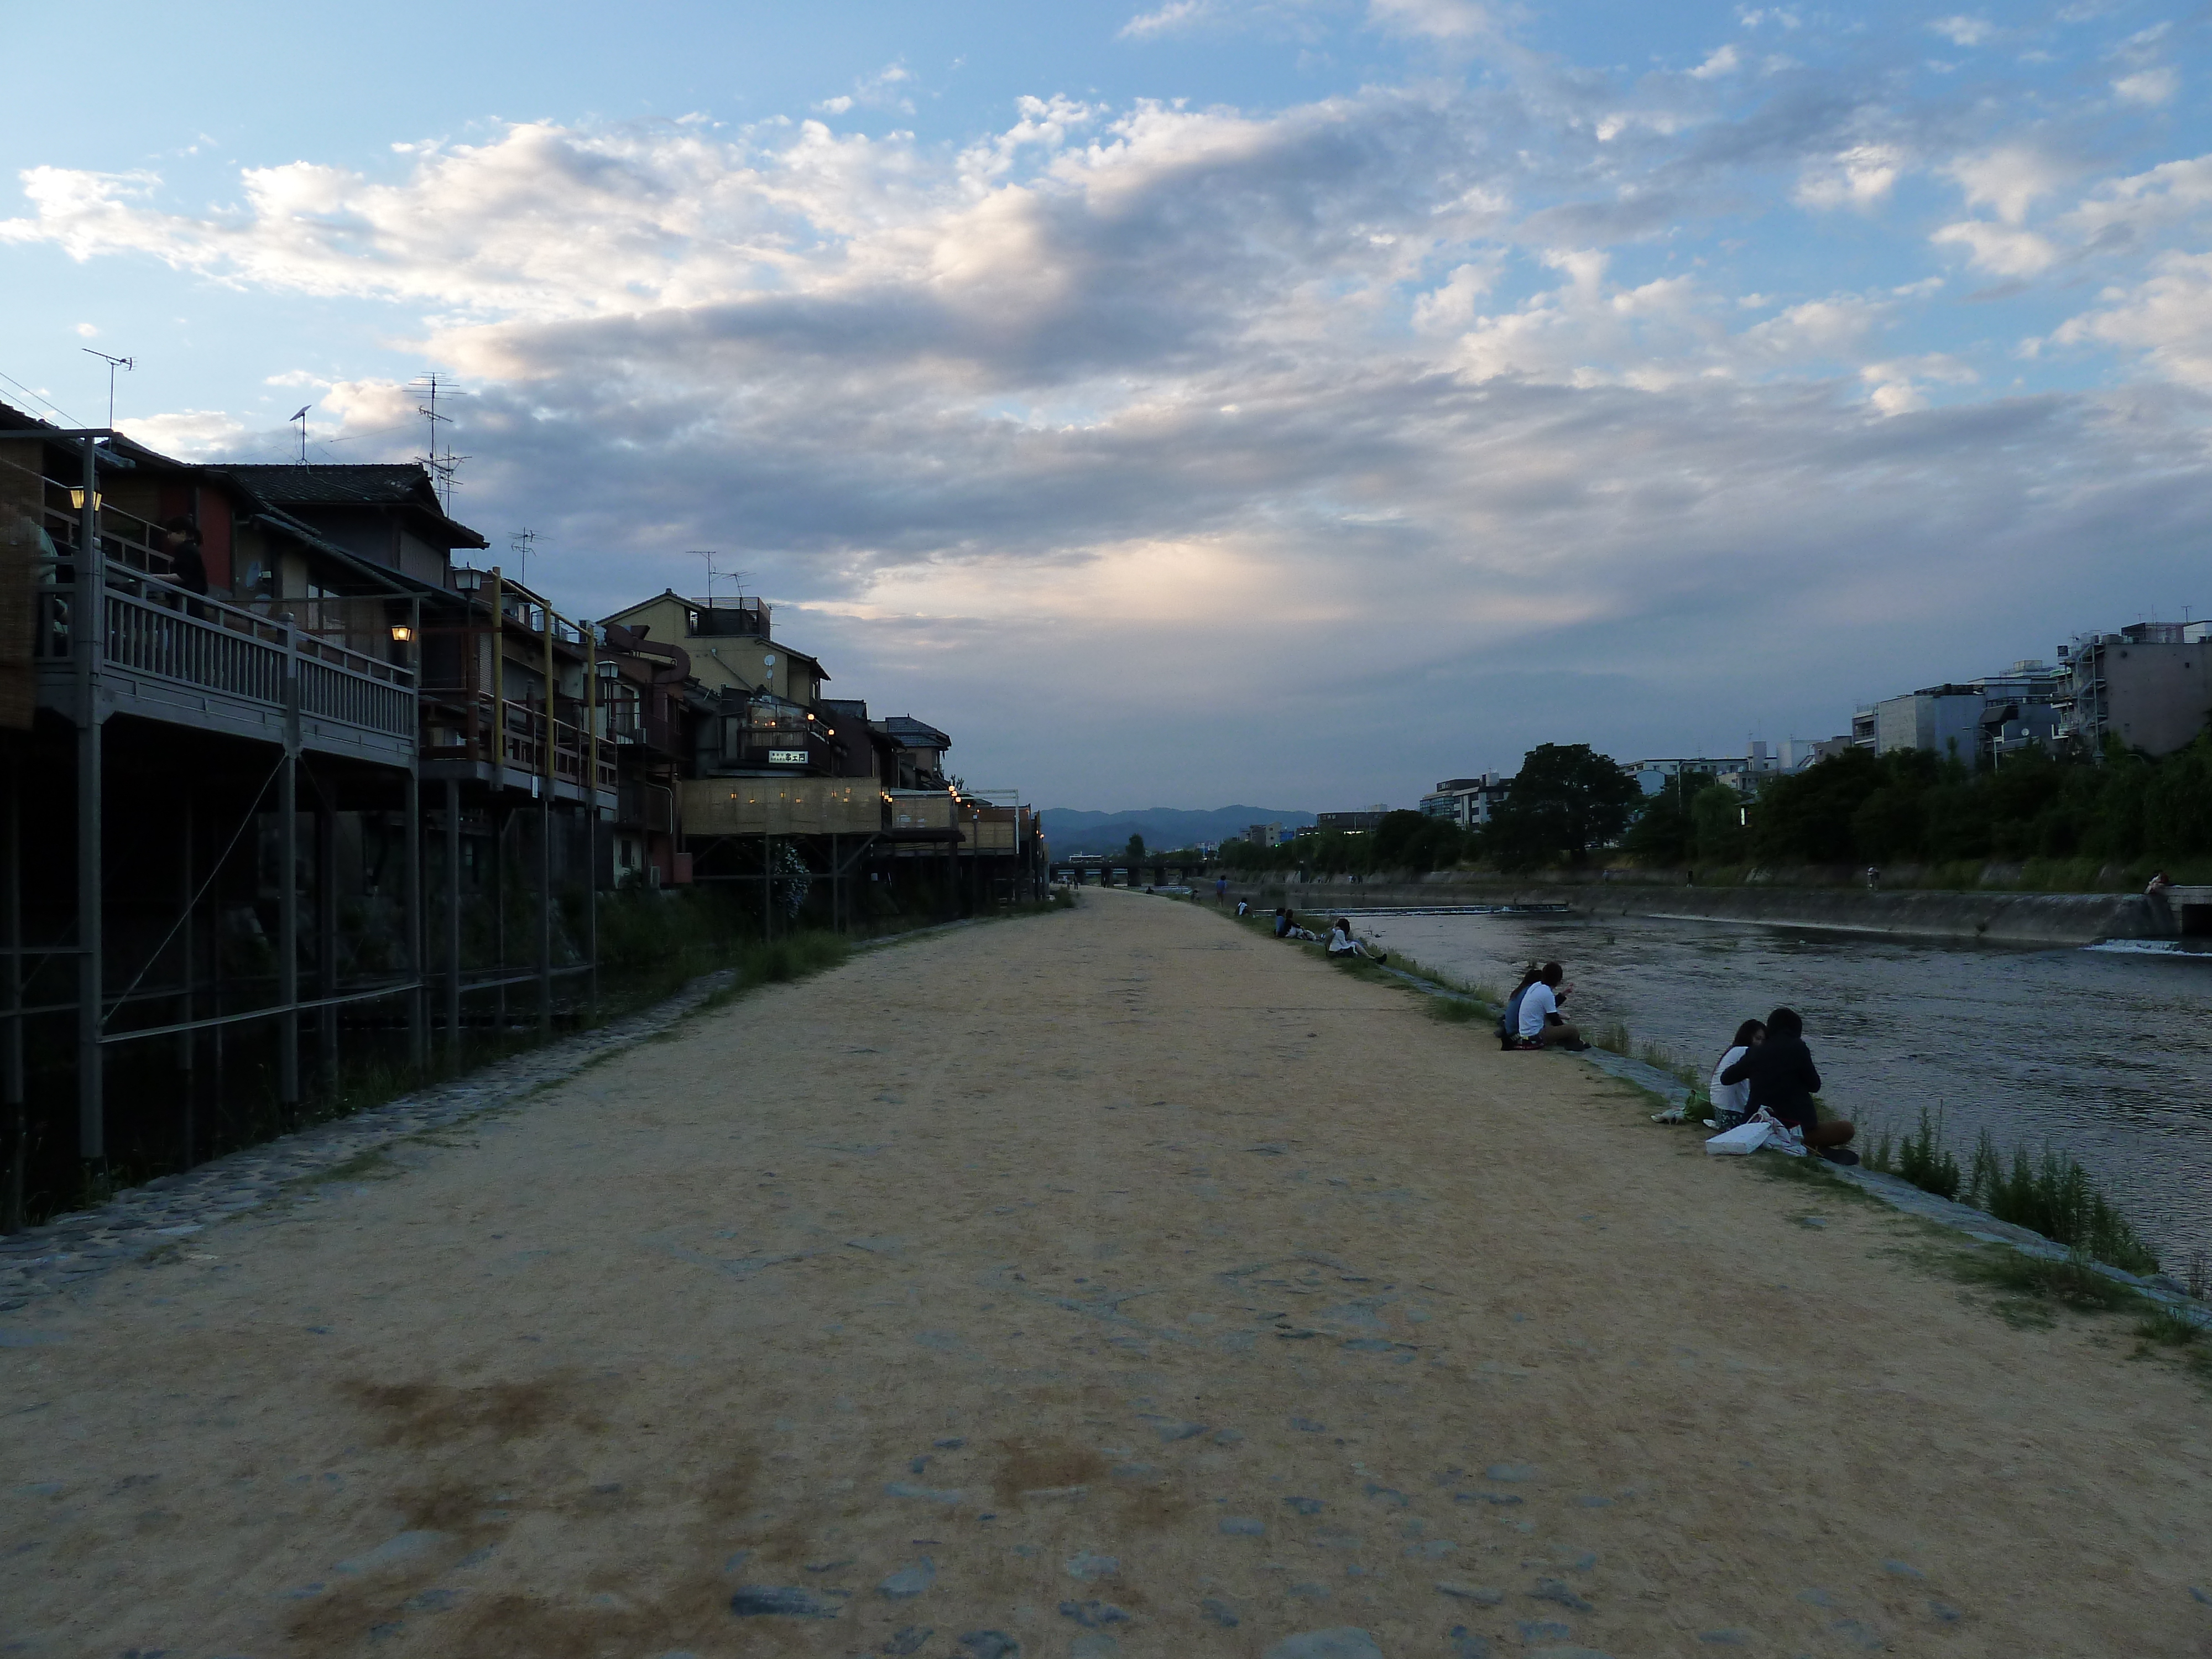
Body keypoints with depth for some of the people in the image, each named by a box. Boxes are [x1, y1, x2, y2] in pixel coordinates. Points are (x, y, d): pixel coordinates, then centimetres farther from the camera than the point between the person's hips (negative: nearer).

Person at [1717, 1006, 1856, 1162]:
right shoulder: (1797, 1048, -7)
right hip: (1792, 1124, -6)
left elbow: (1725, 1078, 10)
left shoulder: (1755, 1052, 5)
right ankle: (1808, 1144, -16)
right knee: (1846, 1130, 5)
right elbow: (1815, 1086, 0)